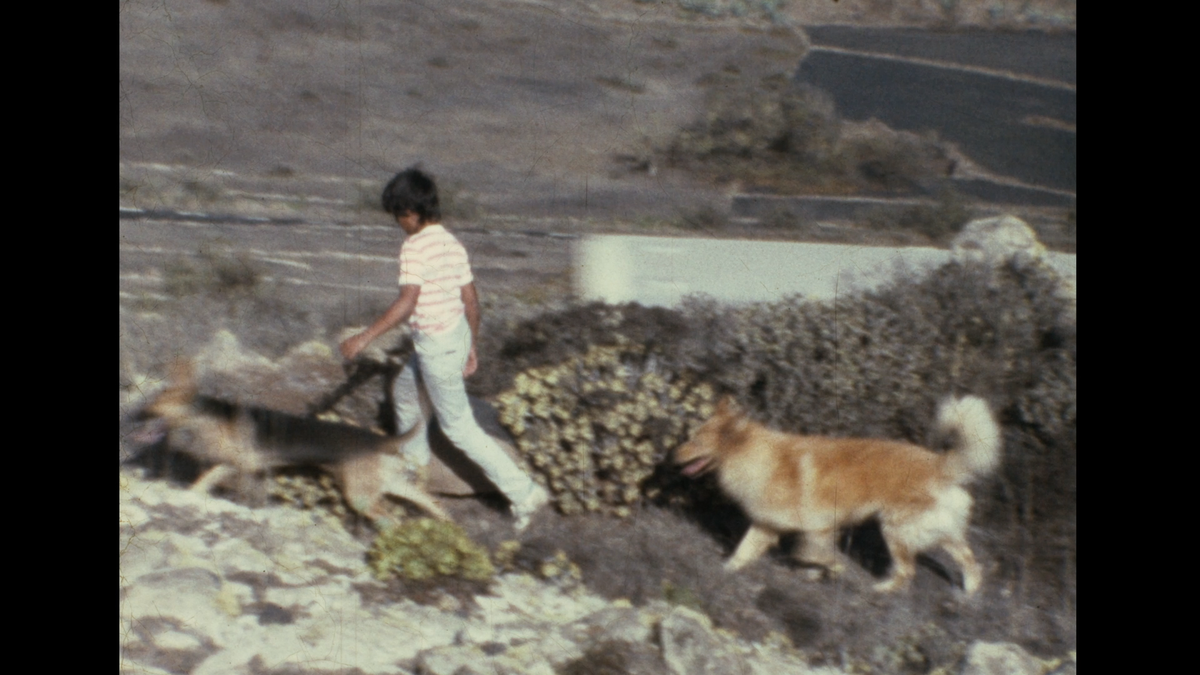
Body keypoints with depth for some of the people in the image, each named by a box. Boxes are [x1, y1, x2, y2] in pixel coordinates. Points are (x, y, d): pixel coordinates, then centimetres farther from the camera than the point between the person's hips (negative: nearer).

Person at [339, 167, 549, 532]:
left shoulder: (415, 247, -20)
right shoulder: (452, 243, 5)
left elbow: (406, 303, -31)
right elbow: (471, 301, 9)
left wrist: (365, 337, -28)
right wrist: (471, 348, 18)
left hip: (436, 347, -9)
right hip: (457, 336, 9)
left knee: (459, 426, 2)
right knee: (404, 389, 30)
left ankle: (523, 492, 2)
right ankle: (414, 455, 52)